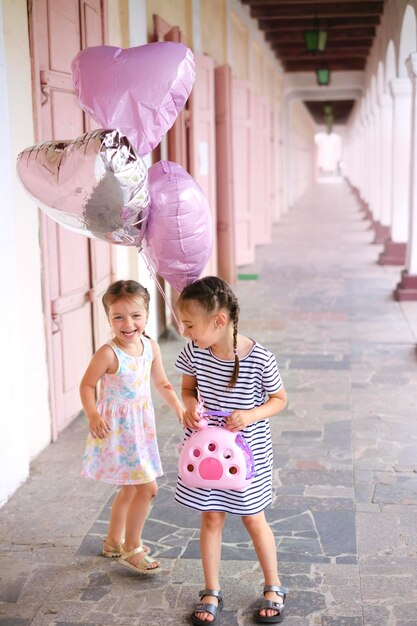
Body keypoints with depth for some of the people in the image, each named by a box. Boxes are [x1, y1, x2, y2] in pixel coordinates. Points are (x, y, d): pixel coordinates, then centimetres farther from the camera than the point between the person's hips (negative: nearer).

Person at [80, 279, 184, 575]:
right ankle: (131, 549, 11)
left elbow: (162, 383, 10)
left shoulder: (151, 347, -3)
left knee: (131, 488, 21)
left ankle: (114, 540, 41)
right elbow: (87, 385, -13)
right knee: (147, 487, -8)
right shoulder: (108, 354, -22)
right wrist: (93, 415, -27)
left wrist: (180, 409, 3)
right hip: (116, 428, -7)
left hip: (141, 425, 7)